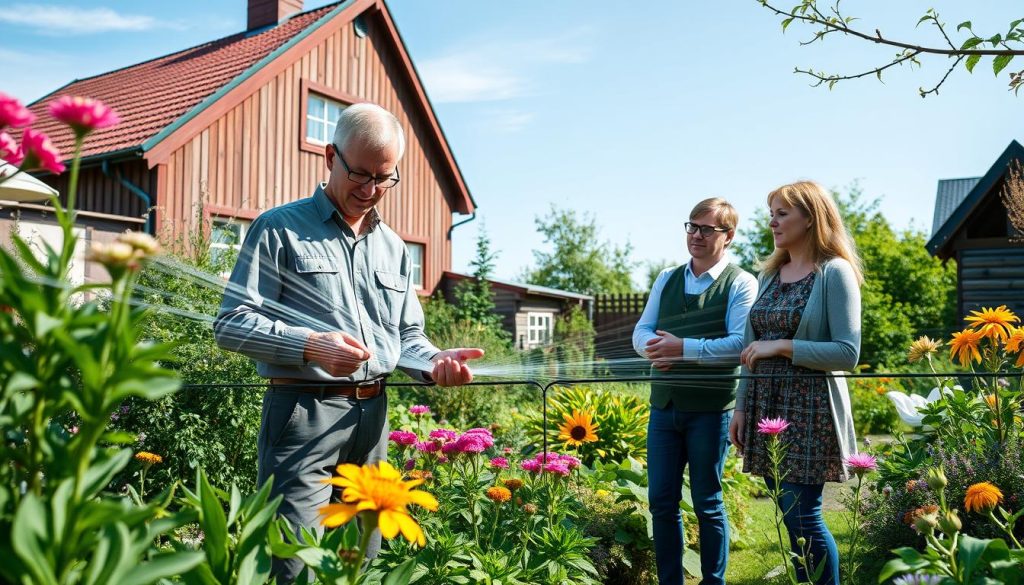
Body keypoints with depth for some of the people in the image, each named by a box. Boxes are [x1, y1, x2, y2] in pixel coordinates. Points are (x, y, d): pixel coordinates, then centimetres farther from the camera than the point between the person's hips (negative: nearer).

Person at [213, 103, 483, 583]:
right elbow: (231, 324, -8)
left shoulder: (394, 249, 16)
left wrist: (434, 363, -3)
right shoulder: (280, 229, -1)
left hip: (374, 416, 6)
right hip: (304, 412, -5)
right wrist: (309, 345, -22)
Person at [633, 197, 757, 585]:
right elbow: (641, 334, 8)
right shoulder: (666, 280, 12)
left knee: (707, 503, 7)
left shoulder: (741, 283, -5)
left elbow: (740, 345, -16)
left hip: (710, 408, -5)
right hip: (664, 404, 5)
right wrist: (660, 348, -15)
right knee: (661, 501, 9)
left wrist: (685, 348, -22)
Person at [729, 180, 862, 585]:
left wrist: (782, 346, -18)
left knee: (803, 516, -4)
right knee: (791, 517, 11)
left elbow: (847, 353, -14)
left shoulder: (835, 272, -7)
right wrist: (741, 406, 11)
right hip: (766, 406, 6)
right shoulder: (770, 274, 12)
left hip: (809, 408, -6)